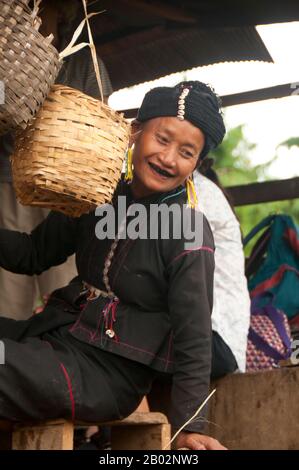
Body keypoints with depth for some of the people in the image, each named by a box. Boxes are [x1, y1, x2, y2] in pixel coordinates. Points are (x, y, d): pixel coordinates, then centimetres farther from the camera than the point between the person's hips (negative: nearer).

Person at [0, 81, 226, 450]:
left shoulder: (189, 234, -11)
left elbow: (194, 339, -10)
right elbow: (33, 254, 14)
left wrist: (187, 428, -11)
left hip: (108, 374, -7)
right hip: (56, 334, 7)